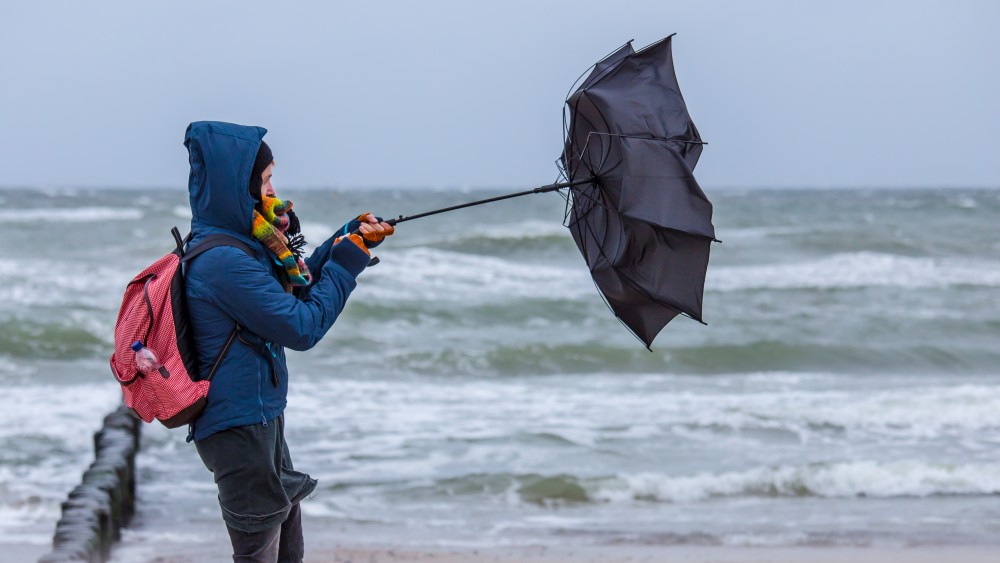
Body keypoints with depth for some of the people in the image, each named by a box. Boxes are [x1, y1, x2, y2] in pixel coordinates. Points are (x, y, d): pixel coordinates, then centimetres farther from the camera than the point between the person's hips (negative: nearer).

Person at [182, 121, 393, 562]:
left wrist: (351, 238, 7)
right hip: (239, 425, -10)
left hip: (260, 416, 10)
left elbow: (296, 290, 18)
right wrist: (348, 260, -11)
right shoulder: (224, 262, -23)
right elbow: (303, 328, -19)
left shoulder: (241, 243, 7)